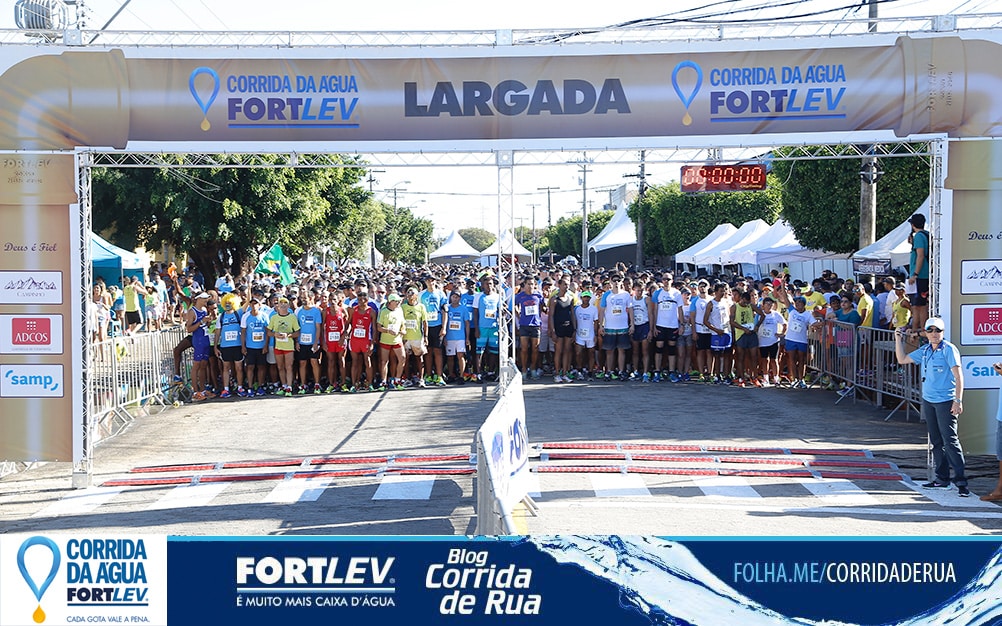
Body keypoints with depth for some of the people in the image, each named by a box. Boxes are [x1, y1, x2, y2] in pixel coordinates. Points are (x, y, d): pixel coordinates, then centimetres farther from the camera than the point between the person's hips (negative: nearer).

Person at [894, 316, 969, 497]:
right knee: (936, 441, 10)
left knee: (950, 440, -11)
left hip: (946, 402, -7)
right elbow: (902, 359, 21)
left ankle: (961, 480, -9)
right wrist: (898, 340, 13)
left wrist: (958, 400, -18)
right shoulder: (924, 351, 12)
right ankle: (942, 478, 16)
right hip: (928, 401, 7)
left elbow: (958, 376, -12)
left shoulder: (949, 349, -8)